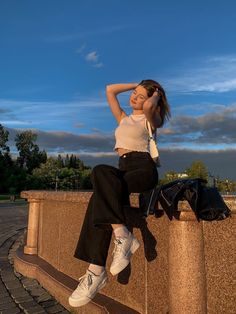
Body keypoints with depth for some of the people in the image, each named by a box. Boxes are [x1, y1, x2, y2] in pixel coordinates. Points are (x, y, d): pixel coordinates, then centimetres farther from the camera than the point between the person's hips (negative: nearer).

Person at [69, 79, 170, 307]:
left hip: (144, 169, -5)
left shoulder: (151, 120, 12)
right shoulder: (123, 118, 28)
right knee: (102, 198, -28)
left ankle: (122, 235, -31)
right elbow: (110, 90, 28)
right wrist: (137, 84, 31)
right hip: (124, 170, 5)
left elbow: (149, 106, -13)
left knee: (101, 172, -33)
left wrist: (157, 93, 8)